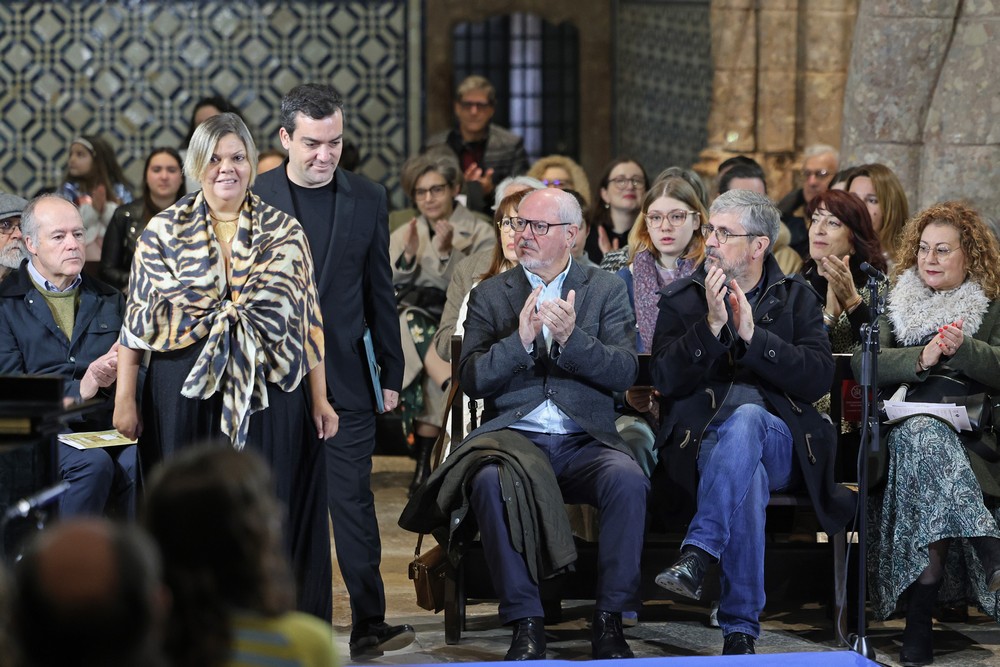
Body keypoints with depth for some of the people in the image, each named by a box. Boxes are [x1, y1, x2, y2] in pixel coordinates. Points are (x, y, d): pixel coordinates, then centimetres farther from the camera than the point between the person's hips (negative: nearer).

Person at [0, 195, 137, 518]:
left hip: (106, 426, 3)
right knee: (93, 464, -34)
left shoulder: (109, 299, 22)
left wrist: (116, 371, -8)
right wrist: (79, 390, -15)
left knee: (136, 462, -31)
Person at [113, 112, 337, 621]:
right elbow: (137, 320, 4)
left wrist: (319, 399, 2)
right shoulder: (164, 231, 4)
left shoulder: (284, 231, 6)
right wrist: (124, 398, -1)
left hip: (269, 393, 0)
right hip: (186, 394, 0)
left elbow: (308, 319, 6)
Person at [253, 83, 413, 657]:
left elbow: (381, 292, 9)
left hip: (345, 379, 0)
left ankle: (370, 624, 0)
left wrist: (392, 373, 8)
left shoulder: (367, 200, 5)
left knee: (354, 503, -2)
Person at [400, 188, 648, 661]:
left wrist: (571, 337, -17)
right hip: (513, 437, 0)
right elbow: (472, 381, 1)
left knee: (628, 480, -33)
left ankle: (609, 620, -21)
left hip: (584, 440, 0)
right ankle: (526, 624, -26)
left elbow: (624, 373, -1)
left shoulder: (606, 290, 12)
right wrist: (520, 340, -16)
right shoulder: (489, 295, 13)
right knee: (490, 480, -35)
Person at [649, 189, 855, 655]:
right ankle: (740, 628, -38)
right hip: (704, 440, 0)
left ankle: (697, 554, -46)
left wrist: (751, 333, -12)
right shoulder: (681, 298, 14)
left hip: (779, 443, 0)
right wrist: (711, 325, -13)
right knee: (747, 479, -38)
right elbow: (665, 381, 0)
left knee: (745, 413, -38)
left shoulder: (796, 297, 14)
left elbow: (819, 379, -2)